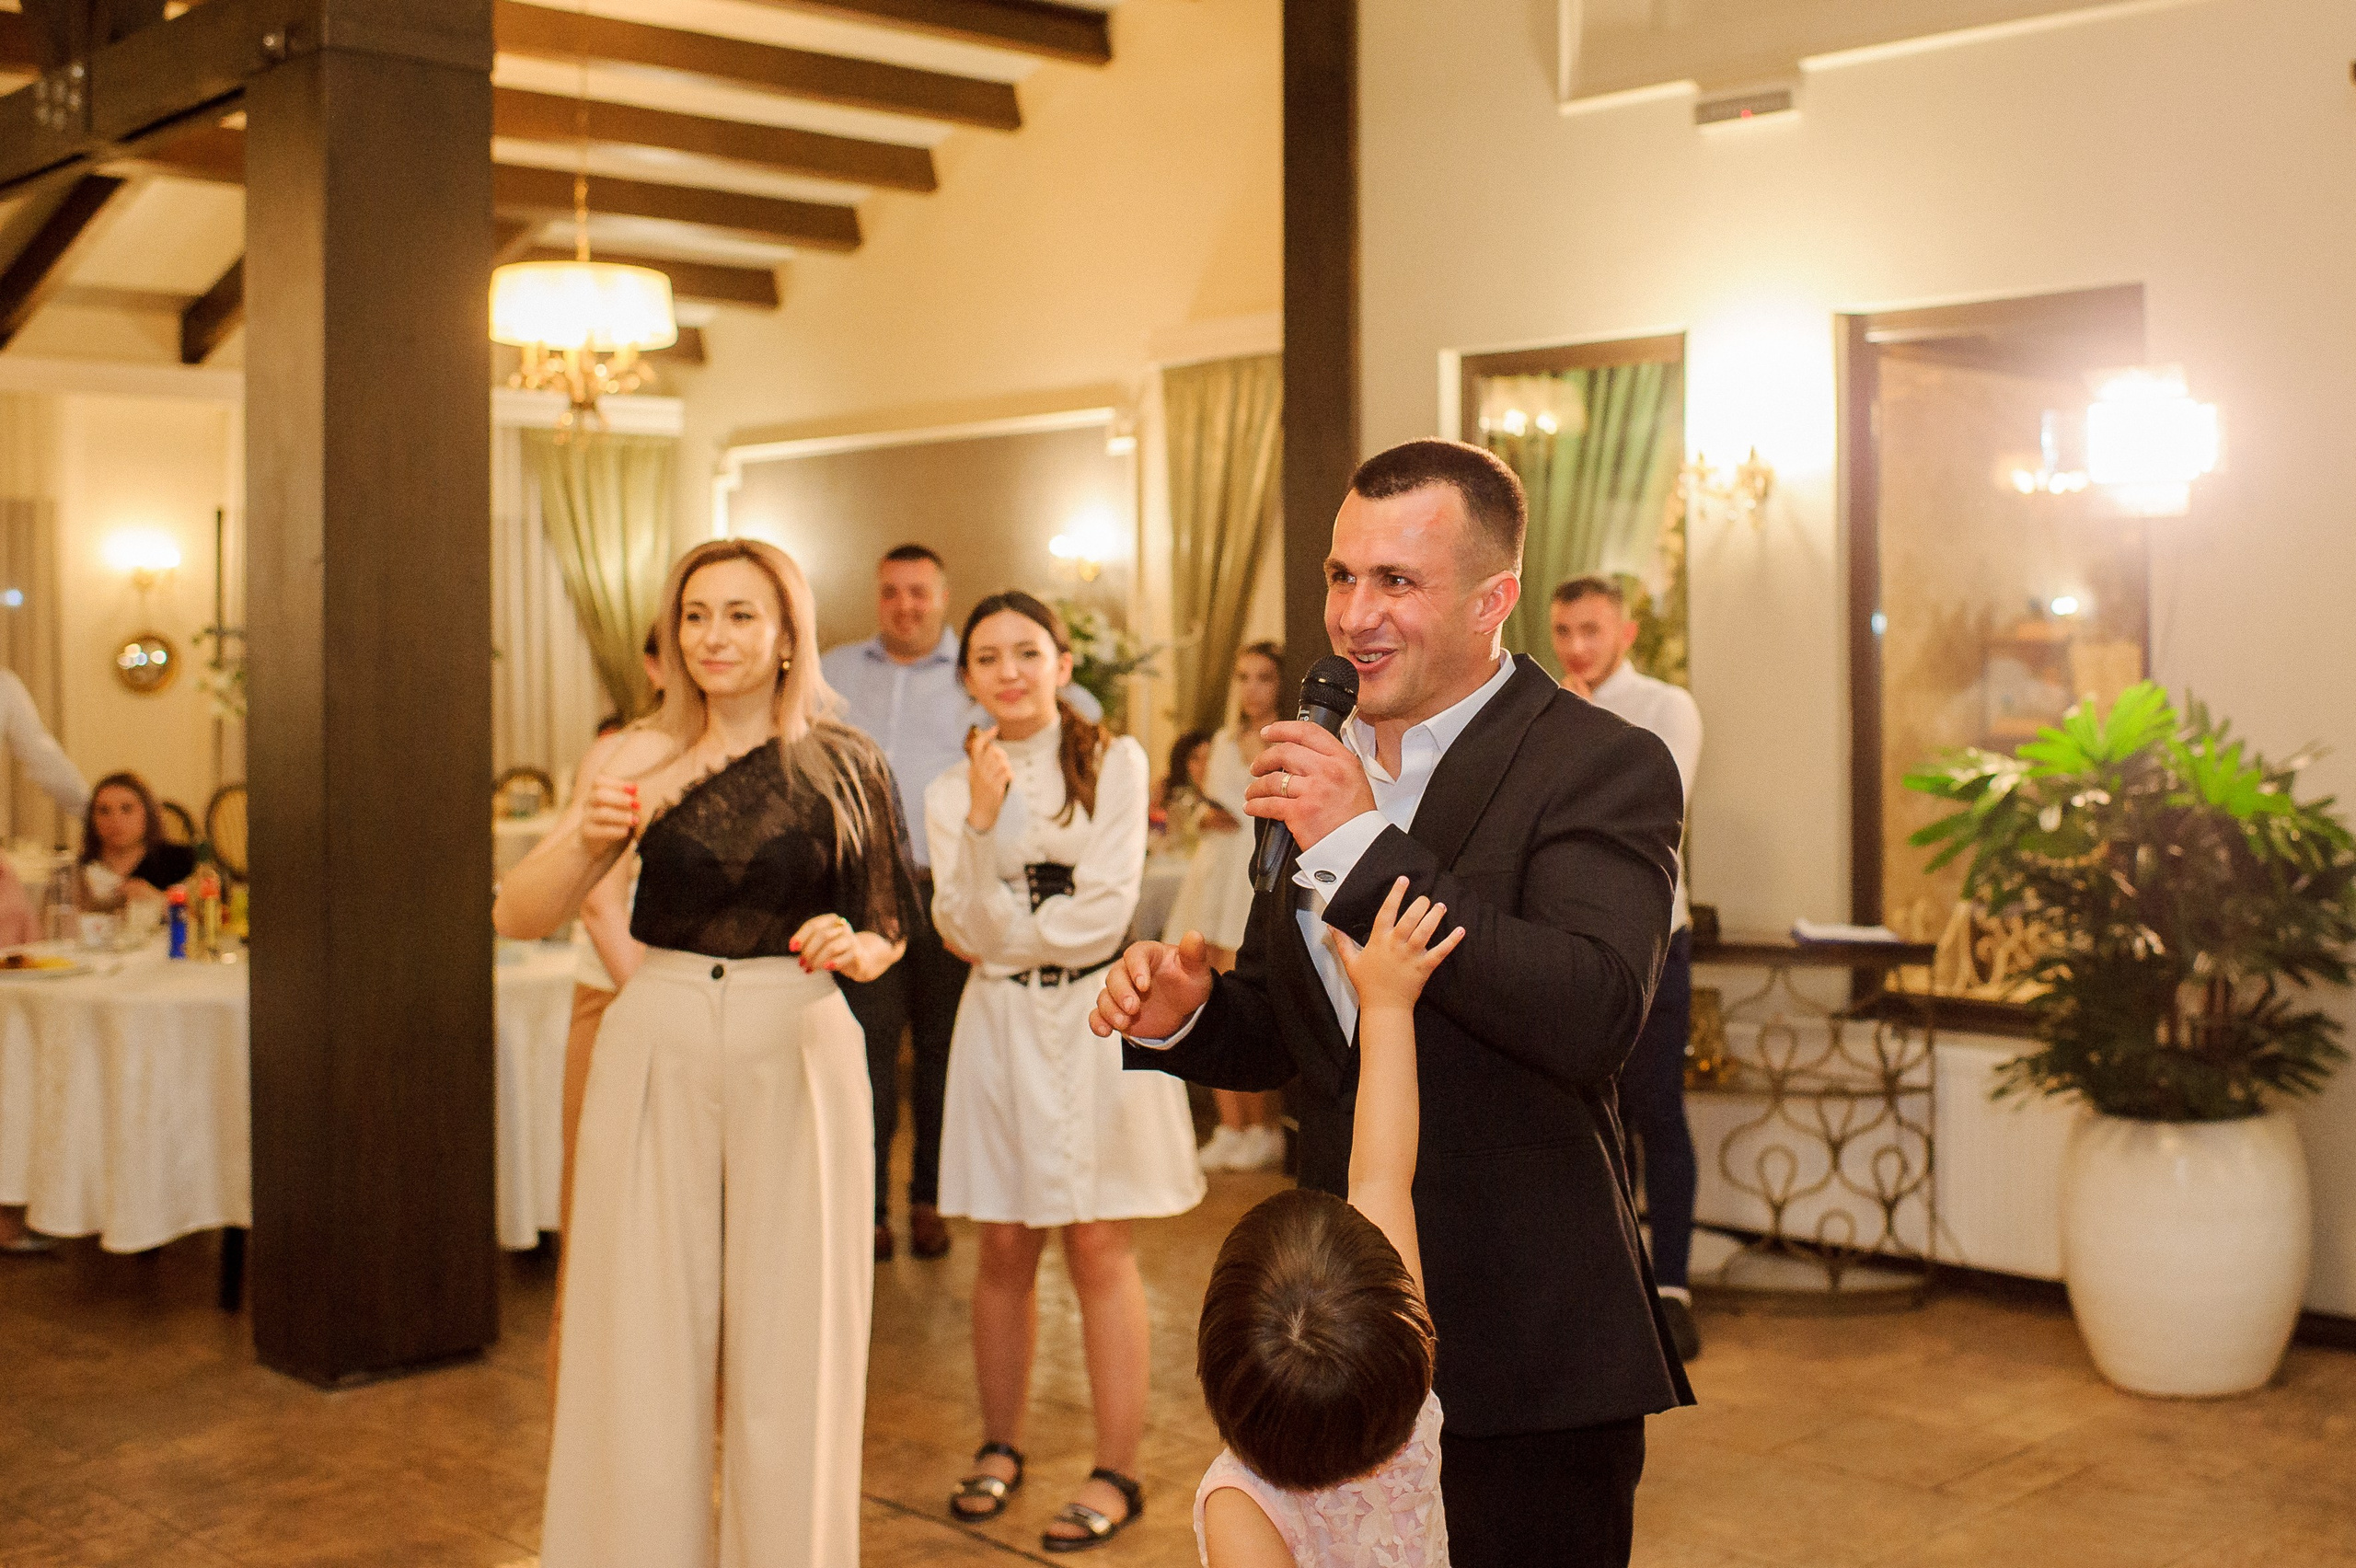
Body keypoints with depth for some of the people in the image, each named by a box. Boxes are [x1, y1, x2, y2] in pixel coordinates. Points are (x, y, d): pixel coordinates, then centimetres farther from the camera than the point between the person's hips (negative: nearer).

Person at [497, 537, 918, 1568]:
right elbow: (517, 918, -4)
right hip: (657, 1053, 1)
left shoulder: (847, 765, 2)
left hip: (798, 1056, 0)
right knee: (645, 1340, 5)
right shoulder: (645, 759, 2)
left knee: (787, 1345, 5)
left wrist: (854, 949, -11)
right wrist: (586, 836, -21)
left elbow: (891, 933, 11)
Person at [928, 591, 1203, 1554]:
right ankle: (1000, 1446, 23)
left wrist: (1007, 932, -3)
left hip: (1098, 1016, -2)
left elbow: (1106, 911, -9)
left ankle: (1117, 1472, 4)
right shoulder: (952, 791, 7)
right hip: (1003, 1027, 3)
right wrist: (984, 819, -16)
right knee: (1007, 1247, 7)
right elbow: (965, 931, -6)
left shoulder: (1114, 763, 0)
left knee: (1098, 1249, -3)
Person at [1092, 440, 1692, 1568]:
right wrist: (1181, 1017, -5)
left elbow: (1594, 1018, -27)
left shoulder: (1604, 766, -11)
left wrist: (1365, 844, -26)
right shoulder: (1321, 768, 9)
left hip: (1523, 1354, -6)